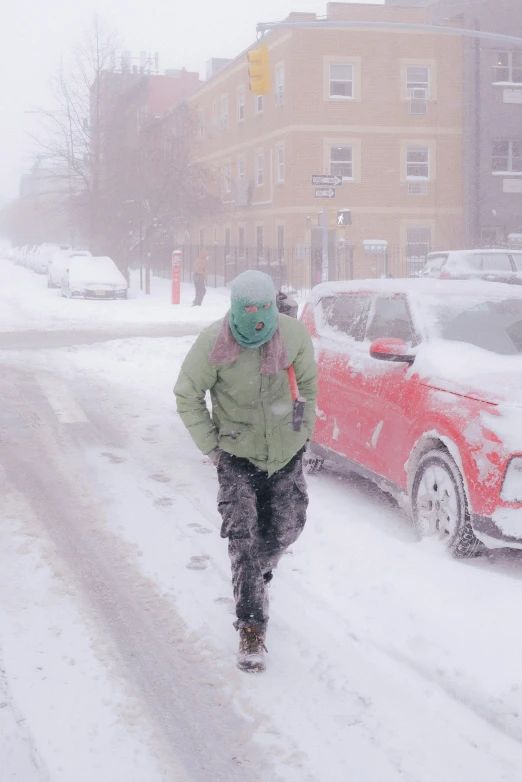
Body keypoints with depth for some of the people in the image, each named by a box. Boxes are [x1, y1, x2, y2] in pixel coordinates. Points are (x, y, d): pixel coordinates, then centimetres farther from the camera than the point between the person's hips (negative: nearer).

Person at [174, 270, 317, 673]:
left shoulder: (294, 334, -12)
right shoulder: (213, 343, -19)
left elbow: (308, 382, 7)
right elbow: (187, 395, -6)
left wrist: (305, 429, 6)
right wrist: (211, 445, -6)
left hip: (287, 451, 3)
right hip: (238, 455, -3)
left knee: (286, 529, 13)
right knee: (244, 537, -7)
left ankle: (255, 579, 44)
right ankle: (252, 627, 0)